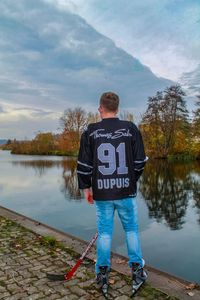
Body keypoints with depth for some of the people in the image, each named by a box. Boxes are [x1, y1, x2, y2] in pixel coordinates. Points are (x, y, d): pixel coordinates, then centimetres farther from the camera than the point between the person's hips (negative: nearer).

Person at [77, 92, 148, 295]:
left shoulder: (90, 131, -5)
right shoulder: (131, 129, -3)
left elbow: (84, 164, -3)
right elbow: (140, 161, 0)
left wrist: (86, 187, 9)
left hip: (102, 193, 0)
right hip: (126, 191, 0)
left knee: (104, 231, 13)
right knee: (131, 229, 18)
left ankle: (102, 272, 23)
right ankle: (137, 268, 28)